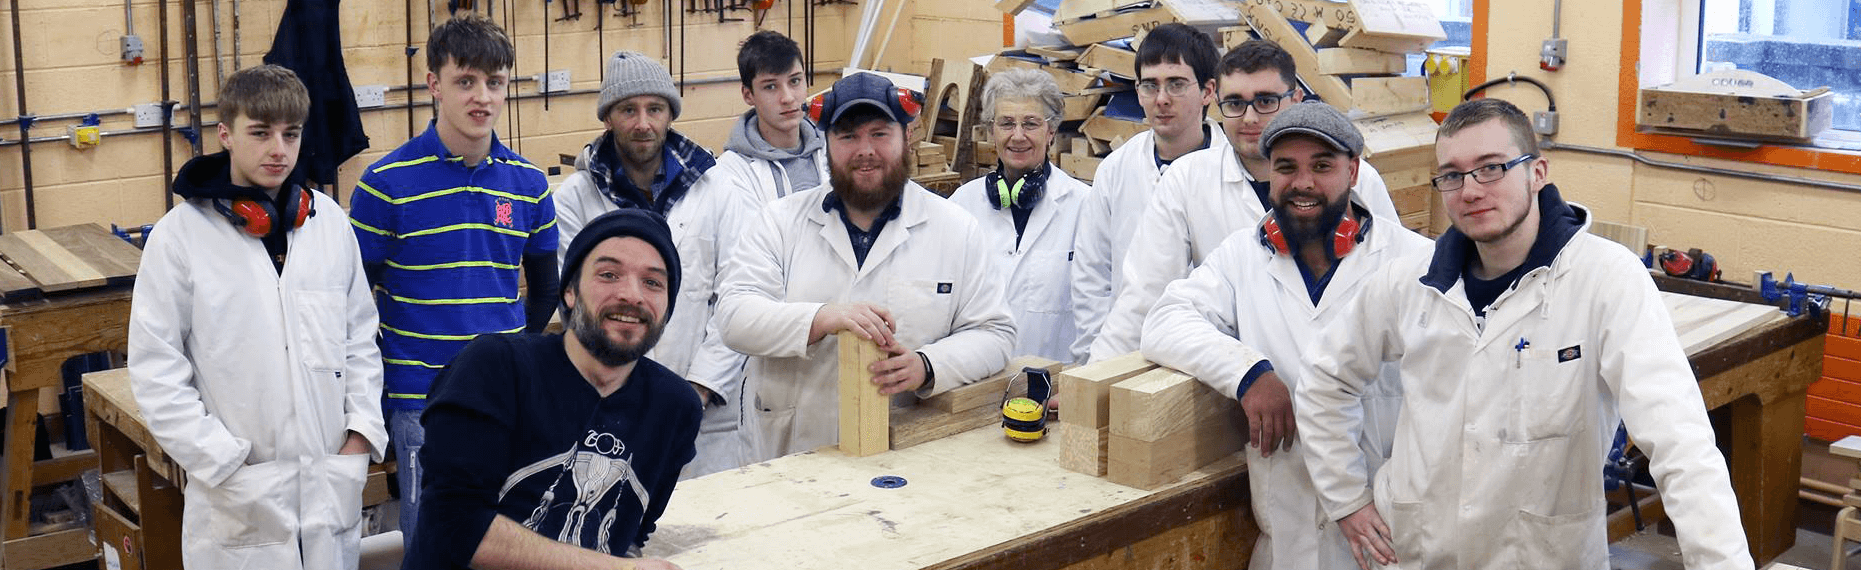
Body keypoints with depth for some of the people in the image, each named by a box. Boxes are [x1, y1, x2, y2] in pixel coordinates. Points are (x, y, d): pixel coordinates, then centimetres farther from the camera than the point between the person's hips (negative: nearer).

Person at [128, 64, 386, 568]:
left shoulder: (329, 222, 4)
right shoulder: (180, 236, -6)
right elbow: (155, 374, -7)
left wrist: (361, 435, 0)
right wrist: (229, 468, -11)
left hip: (334, 485, 3)